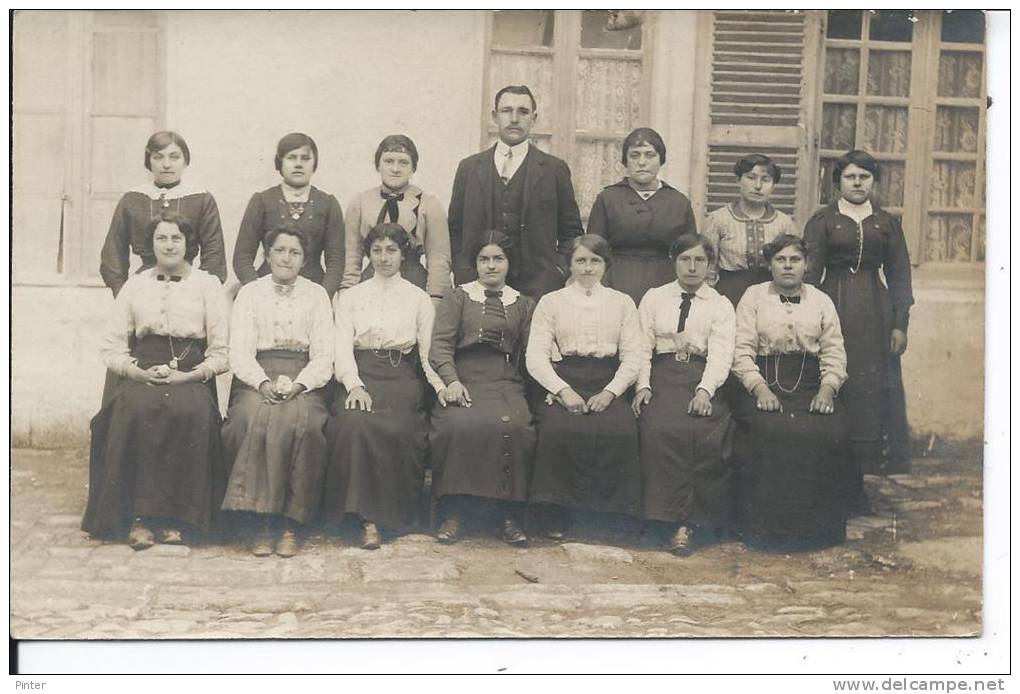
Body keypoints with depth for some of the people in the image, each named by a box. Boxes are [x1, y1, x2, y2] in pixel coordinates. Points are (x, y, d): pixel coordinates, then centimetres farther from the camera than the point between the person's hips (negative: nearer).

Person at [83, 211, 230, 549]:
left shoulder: (208, 285, 11)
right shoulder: (135, 285, 18)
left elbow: (221, 353, 4)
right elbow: (112, 346, 13)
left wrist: (187, 376, -12)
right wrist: (138, 372, -6)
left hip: (191, 378, -1)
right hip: (141, 376, 2)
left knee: (186, 411, -35)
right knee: (135, 410, -33)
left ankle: (173, 517, -26)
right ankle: (138, 517, -28)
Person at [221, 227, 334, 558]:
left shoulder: (316, 295, 13)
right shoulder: (249, 293, 14)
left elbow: (323, 356, 5)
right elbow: (239, 352, 3)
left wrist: (297, 385, -14)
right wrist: (264, 383, -17)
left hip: (303, 379, 0)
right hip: (257, 378, 0)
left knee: (300, 423, -32)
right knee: (254, 420, -32)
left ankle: (290, 524, -25)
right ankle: (261, 522, -27)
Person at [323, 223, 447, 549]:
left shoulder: (420, 299, 17)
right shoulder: (349, 297, 18)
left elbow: (429, 352, 11)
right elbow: (342, 348, 5)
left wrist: (443, 385, -9)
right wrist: (354, 385, -14)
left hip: (402, 378, 0)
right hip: (360, 376, 0)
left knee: (397, 429, -33)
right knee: (354, 423, -33)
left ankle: (390, 512, -12)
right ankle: (367, 517, -26)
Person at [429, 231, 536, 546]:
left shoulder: (524, 305, 22)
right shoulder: (457, 297, 15)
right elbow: (440, 344, 3)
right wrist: (451, 381, -14)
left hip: (506, 384, 1)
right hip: (463, 381, -1)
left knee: (514, 426, -31)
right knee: (458, 426, -33)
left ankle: (510, 516, -18)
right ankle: (452, 514, -19)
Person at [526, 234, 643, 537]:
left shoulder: (622, 303, 17)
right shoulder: (551, 302, 14)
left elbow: (633, 357, 8)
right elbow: (535, 356, 4)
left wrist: (609, 392, -9)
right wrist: (563, 390, -12)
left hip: (608, 386, 1)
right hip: (563, 383, -1)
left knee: (621, 432, -31)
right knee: (559, 430, -32)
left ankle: (611, 510, -14)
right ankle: (556, 515, -17)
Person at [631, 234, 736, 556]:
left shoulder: (721, 305, 13)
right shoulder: (654, 298, 18)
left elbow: (721, 354, -1)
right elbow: (642, 347, 10)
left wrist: (705, 390, -17)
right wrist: (643, 385, -7)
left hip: (703, 379, 0)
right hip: (663, 377, 1)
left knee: (704, 432, -28)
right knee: (661, 429, -29)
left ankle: (686, 521, -18)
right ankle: (680, 520, -23)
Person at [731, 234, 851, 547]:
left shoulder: (821, 301, 18)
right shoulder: (754, 296, 12)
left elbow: (834, 353, 11)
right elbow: (742, 350, 2)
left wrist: (827, 388, -8)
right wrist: (760, 389, -13)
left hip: (810, 385, 2)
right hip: (764, 383, -2)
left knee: (833, 431, -28)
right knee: (769, 431, -33)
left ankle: (818, 526, -12)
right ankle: (768, 525, -20)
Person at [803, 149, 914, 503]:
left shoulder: (887, 223, 11)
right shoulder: (822, 221, 4)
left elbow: (899, 275, 10)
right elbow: (810, 273, 0)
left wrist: (900, 324, 2)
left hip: (875, 315, 3)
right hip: (833, 309, -2)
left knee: (874, 392, 1)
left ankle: (857, 485, 10)